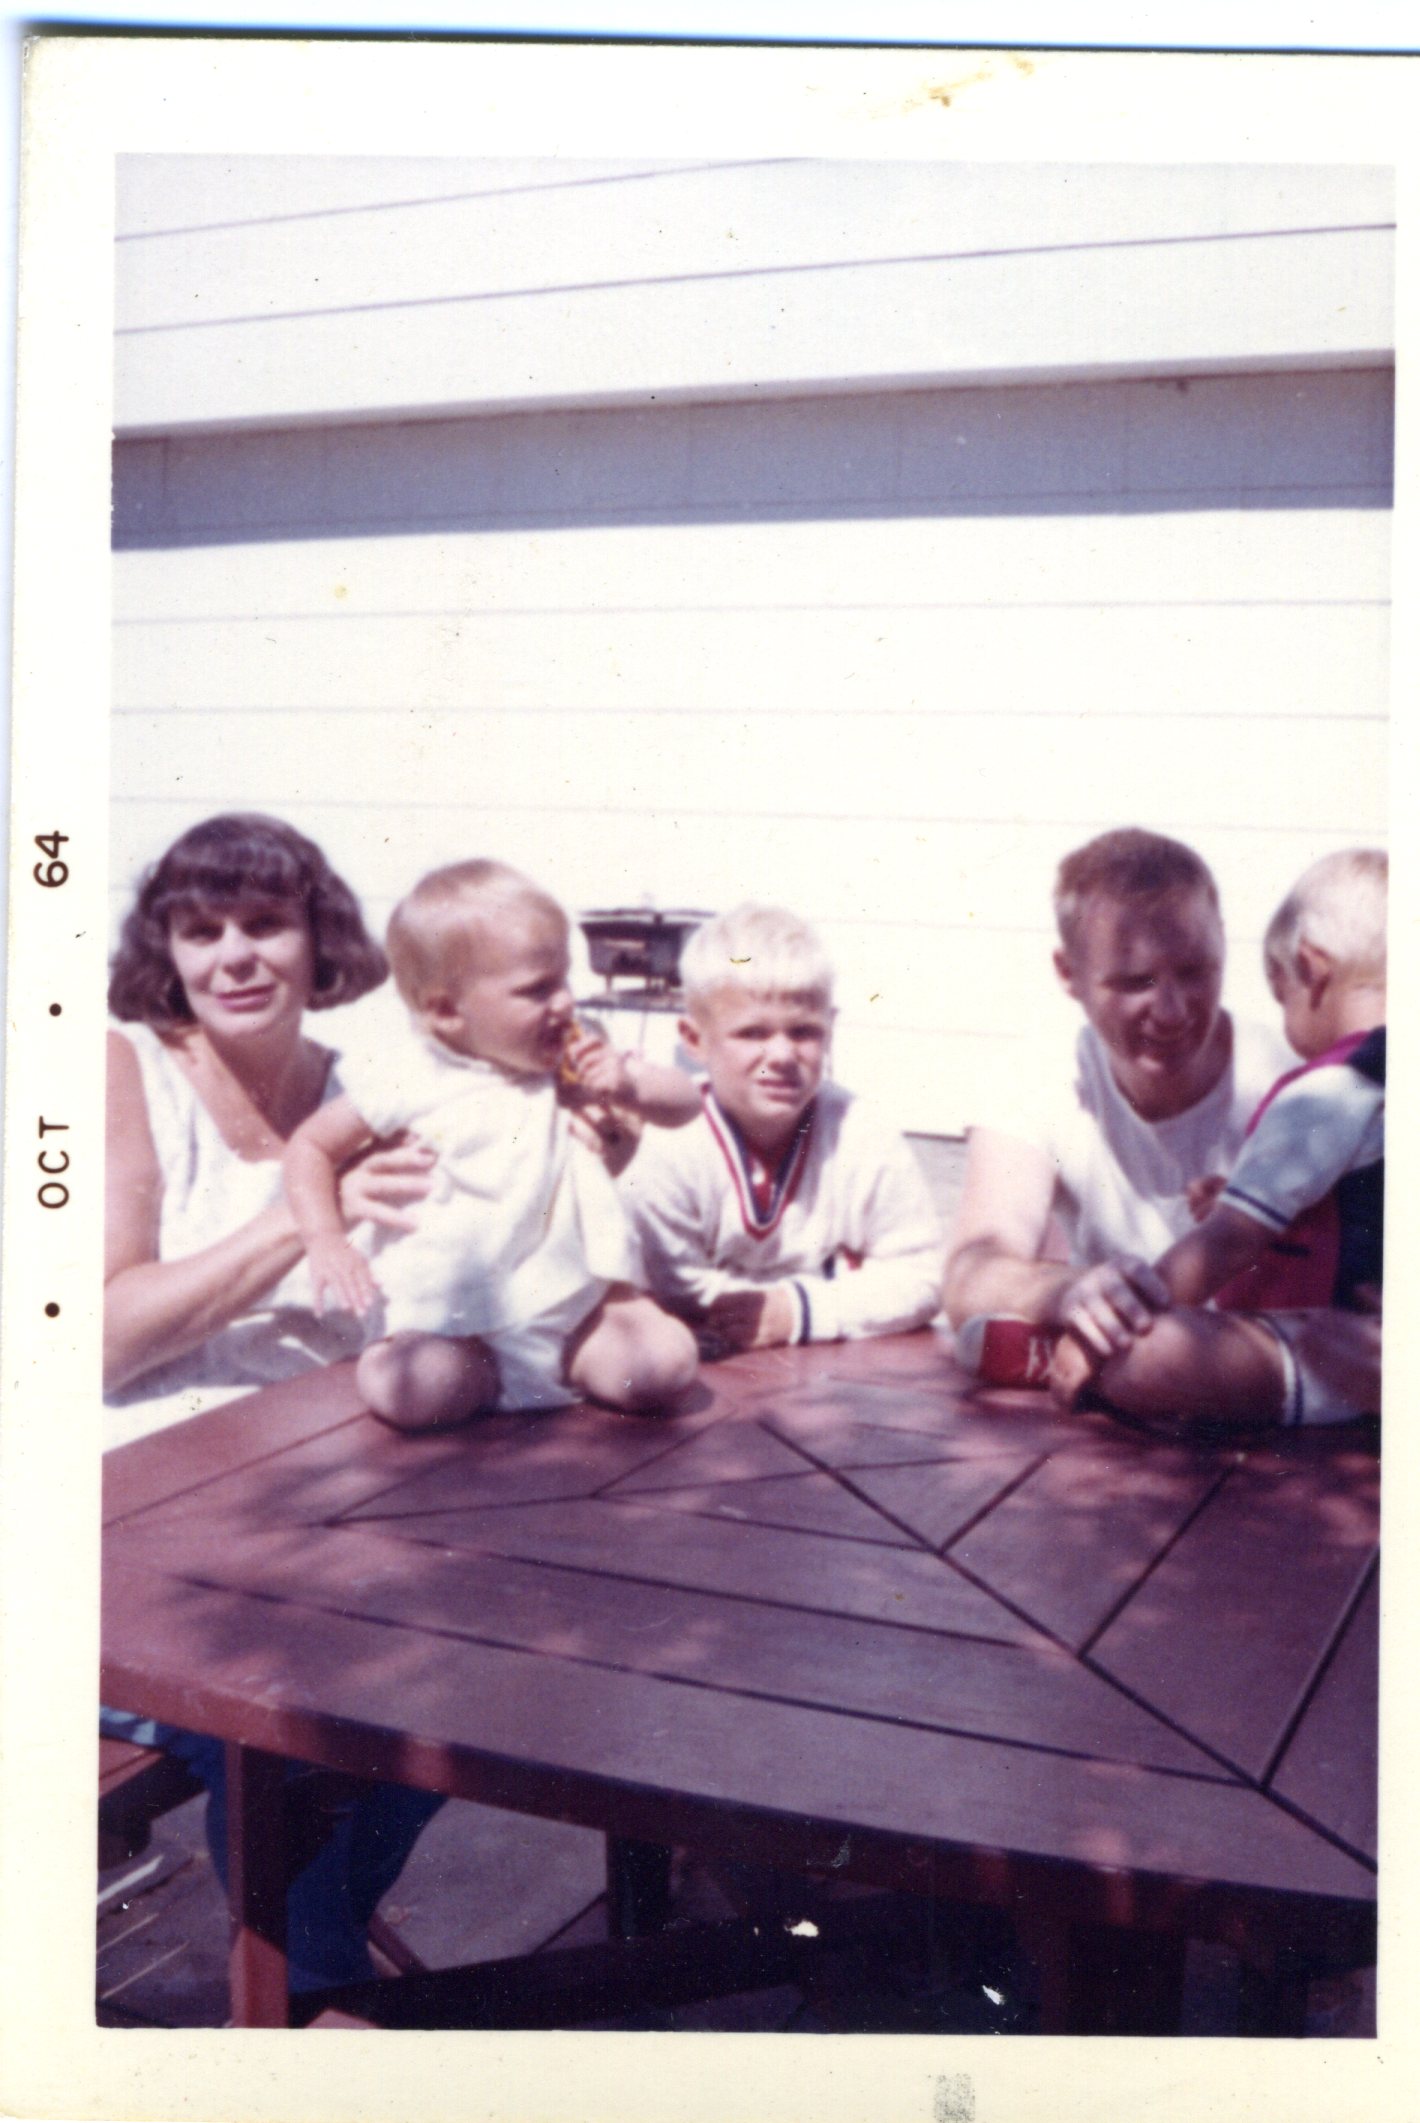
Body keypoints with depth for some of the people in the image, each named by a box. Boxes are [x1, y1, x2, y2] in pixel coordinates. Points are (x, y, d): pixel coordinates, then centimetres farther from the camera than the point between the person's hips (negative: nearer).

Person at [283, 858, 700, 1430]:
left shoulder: (571, 1065, 5)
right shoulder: (406, 1080, -5)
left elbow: (683, 1101, 11)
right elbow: (312, 1146, 6)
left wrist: (626, 1084, -10)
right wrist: (326, 1239, -10)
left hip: (566, 1296, 3)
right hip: (444, 1315, -2)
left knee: (668, 1361, -20)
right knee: (401, 1388, -32)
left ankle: (567, 1359, 6)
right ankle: (489, 1376, -2)